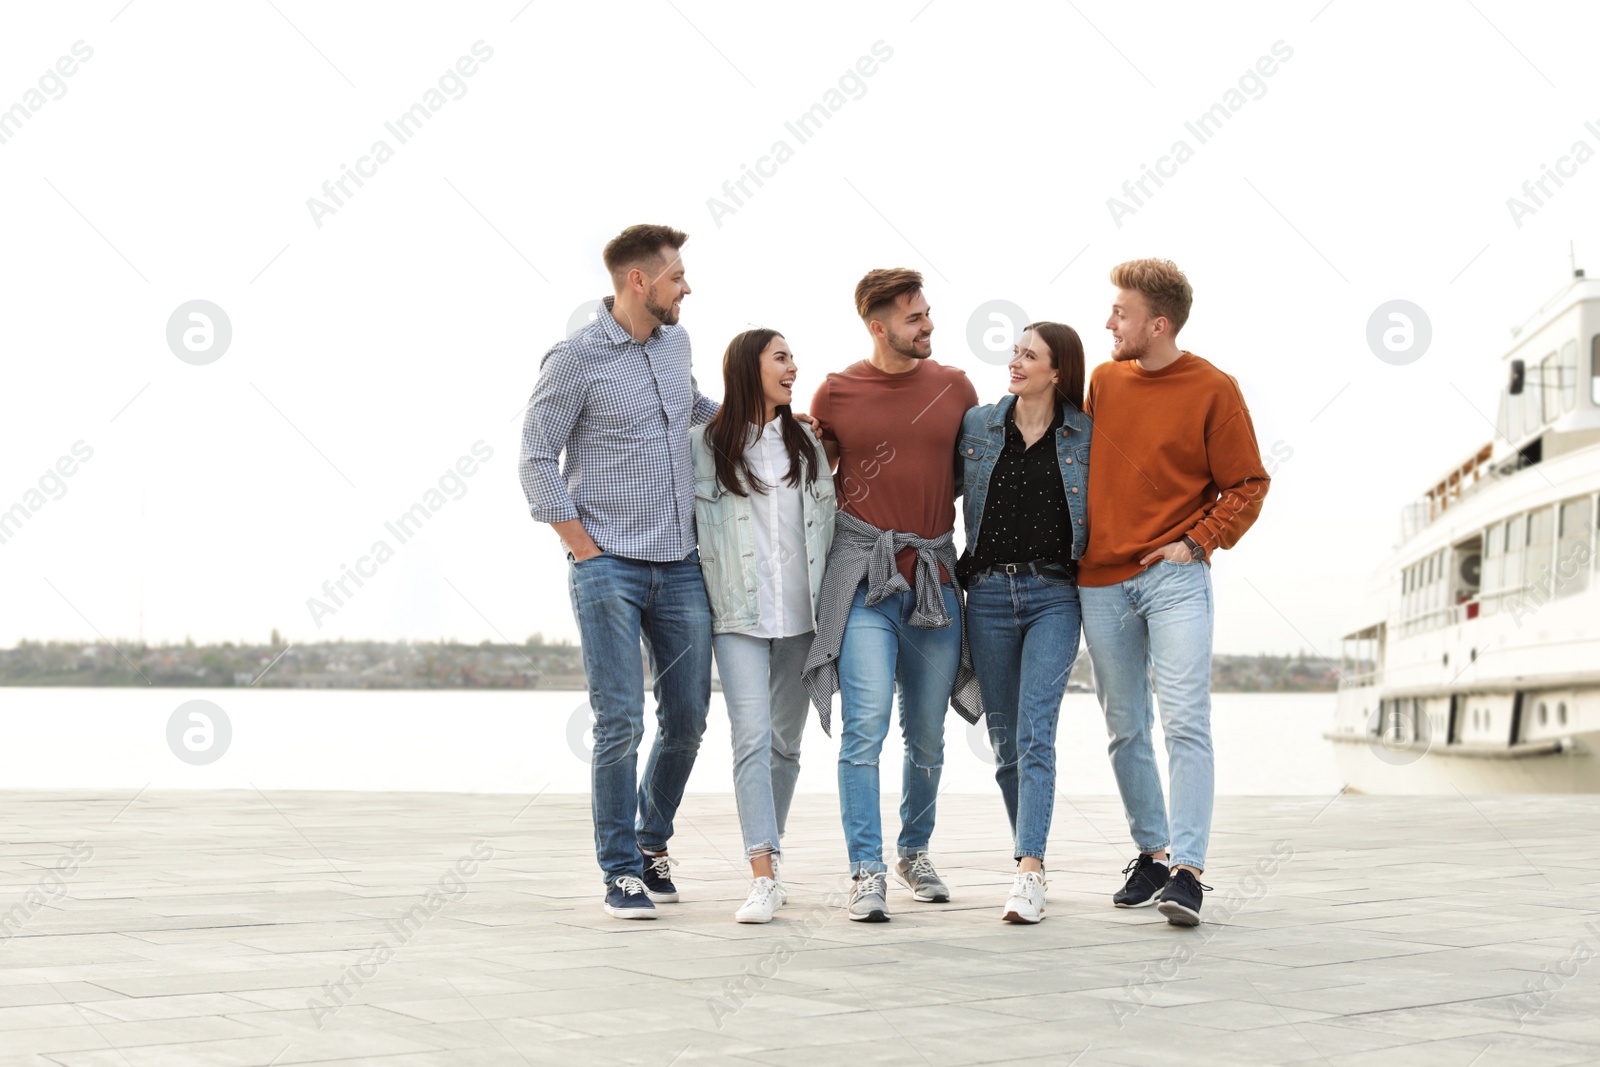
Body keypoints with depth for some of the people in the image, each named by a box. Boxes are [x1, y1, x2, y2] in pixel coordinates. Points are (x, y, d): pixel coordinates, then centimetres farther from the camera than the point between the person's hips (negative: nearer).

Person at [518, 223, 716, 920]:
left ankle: (651, 842, 27)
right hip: (608, 568, -6)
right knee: (620, 721, -7)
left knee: (686, 718, 7)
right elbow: (537, 457, -6)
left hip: (681, 566, 6)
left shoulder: (675, 343, 13)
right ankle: (621, 871, 4)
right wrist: (584, 549, -9)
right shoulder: (576, 358, -7)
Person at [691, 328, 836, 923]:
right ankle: (763, 879, -20)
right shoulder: (705, 443, 2)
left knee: (785, 741, 8)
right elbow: (686, 520, 3)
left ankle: (767, 860, 21)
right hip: (738, 615, -4)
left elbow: (828, 520, 15)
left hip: (800, 616, 4)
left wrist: (827, 599, 9)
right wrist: (709, 585, -3)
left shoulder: (806, 443, 13)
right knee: (753, 738, -15)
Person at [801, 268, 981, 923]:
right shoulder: (835, 393, 2)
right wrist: (849, 520, 6)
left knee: (927, 733, 10)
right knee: (866, 723, -14)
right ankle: (867, 873, -9)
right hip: (864, 577, -3)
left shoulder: (954, 388, 8)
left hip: (935, 577, 3)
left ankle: (915, 850, 31)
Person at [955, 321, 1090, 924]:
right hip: (988, 595, 3)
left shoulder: (1086, 435, 1)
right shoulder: (976, 426, 7)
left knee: (1034, 733, -15)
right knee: (1004, 740, 7)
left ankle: (1029, 874, -20)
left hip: (1054, 595, -3)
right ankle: (1030, 860, 20)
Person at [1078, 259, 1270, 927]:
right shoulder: (1103, 381, 10)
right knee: (1125, 729, 9)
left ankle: (1186, 870, -14)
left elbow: (1247, 485, 0)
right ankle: (1151, 853, 21)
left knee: (1185, 723, -13)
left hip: (1173, 578, -5)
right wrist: (1076, 542, 12)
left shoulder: (1213, 391, -4)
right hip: (1101, 582, 5)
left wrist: (1198, 541, -9)